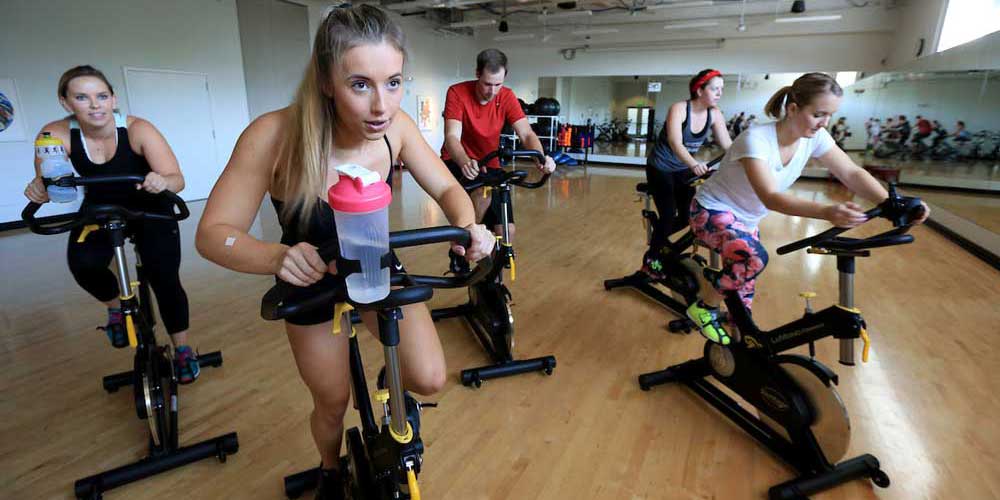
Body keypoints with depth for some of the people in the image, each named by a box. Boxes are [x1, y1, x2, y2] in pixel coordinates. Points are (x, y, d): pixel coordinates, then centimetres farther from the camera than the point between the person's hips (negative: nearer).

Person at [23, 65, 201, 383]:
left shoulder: (138, 130, -26)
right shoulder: (56, 135, -19)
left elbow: (177, 180, -32)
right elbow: (45, 186, -14)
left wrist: (162, 182, -55)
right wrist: (39, 188, -38)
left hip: (150, 210, -2)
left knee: (164, 280, -12)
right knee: (83, 263, -26)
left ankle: (182, 350, 11)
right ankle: (115, 307, 8)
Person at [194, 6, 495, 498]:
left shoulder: (396, 127, -22)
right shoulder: (275, 135, -32)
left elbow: (447, 188, -11)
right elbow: (212, 233, -24)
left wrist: (468, 228, -34)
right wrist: (278, 256, -46)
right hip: (314, 283, -2)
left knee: (430, 380, -9)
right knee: (332, 403, 13)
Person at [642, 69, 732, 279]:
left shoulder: (715, 114, -7)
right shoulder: (678, 109, -24)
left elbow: (728, 145, -12)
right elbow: (675, 142, -38)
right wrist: (694, 164, -55)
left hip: (684, 169, 6)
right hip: (661, 168, -6)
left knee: (689, 216, 2)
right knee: (668, 215, -12)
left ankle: (660, 237, 30)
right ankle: (650, 259, 7)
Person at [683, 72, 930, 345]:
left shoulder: (814, 137, -9)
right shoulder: (756, 140, -30)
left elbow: (852, 173, -13)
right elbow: (770, 197, -40)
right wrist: (827, 212, -54)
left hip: (747, 219, 8)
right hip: (713, 210, -8)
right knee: (753, 258, -32)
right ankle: (704, 308, -9)